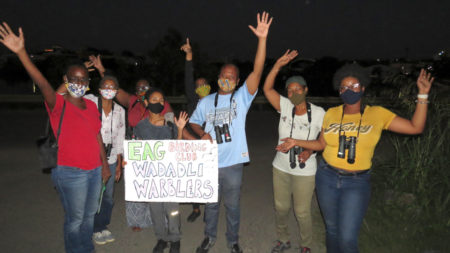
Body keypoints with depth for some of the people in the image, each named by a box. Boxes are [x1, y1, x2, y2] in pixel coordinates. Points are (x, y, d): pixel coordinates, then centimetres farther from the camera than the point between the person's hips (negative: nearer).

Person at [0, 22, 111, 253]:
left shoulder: (92, 106, 7)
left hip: (94, 170, 6)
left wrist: (105, 165, 13)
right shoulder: (58, 104, -10)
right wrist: (21, 52, -44)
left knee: (90, 215, 20)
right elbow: (41, 83, -30)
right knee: (75, 219, 7)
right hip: (70, 173, -6)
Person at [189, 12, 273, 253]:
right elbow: (194, 122, 16)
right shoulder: (206, 102, 4)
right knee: (210, 203, 19)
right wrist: (203, 133, -7)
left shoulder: (242, 97, -5)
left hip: (232, 163, -2)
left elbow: (257, 72, -16)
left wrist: (262, 39, -26)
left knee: (232, 205, 14)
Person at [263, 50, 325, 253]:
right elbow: (267, 88, -15)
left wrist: (310, 150, -20)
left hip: (305, 171, -3)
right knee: (280, 208, 18)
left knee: (302, 212, 9)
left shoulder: (318, 113, -11)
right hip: (281, 167, 3)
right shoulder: (285, 106, -6)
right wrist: (278, 65, -24)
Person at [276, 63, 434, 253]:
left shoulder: (378, 114, -3)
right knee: (332, 228, 16)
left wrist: (423, 94, -11)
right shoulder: (331, 113, 1)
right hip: (327, 177, 2)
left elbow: (415, 127, -7)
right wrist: (296, 142, 1)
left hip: (357, 182, -2)